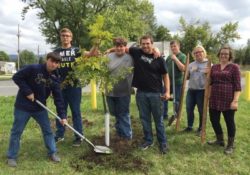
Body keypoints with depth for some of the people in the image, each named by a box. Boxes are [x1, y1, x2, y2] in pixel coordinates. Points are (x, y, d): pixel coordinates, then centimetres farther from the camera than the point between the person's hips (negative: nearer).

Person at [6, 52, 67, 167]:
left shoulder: (54, 79, -5)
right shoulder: (33, 69, -18)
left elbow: (58, 98, -5)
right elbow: (16, 77, -15)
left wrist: (62, 115, -10)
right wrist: (27, 92, -21)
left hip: (40, 108, 4)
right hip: (23, 106, -4)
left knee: (47, 130, 8)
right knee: (16, 132, 7)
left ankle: (52, 153, 23)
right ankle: (11, 157, 24)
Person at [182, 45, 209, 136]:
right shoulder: (191, 65, 12)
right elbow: (187, 77, 14)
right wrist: (187, 72, -5)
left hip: (202, 90, -4)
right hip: (191, 90, 5)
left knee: (201, 110, 3)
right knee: (189, 108, 8)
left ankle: (200, 128, 18)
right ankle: (189, 126, 23)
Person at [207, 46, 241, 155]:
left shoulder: (234, 67, -3)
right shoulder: (214, 67, 12)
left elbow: (237, 85, -8)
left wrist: (235, 100, -16)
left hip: (228, 100, -5)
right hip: (214, 99, 5)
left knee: (229, 121, 6)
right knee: (214, 119, 12)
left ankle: (230, 145, 23)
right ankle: (220, 140, 34)